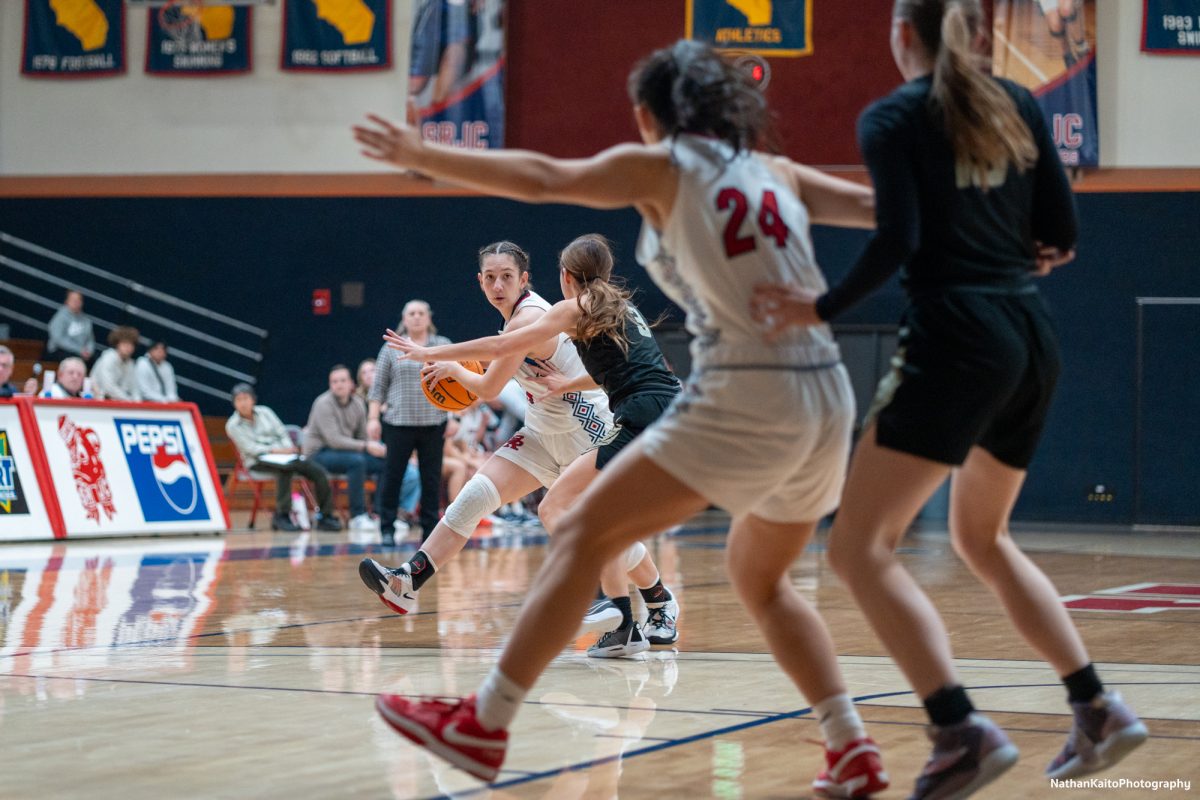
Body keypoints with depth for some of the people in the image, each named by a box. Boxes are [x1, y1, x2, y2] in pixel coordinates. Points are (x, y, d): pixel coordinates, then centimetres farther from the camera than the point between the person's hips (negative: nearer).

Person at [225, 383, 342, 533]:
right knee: (285, 468, -39)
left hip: (282, 455, 5)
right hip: (258, 462, -5)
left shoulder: (265, 412, 11)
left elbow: (282, 433, 11)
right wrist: (276, 450, -19)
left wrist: (288, 449, -10)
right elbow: (251, 448, -10)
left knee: (317, 470, -17)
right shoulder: (232, 425, -1)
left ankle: (326, 516, -11)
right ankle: (281, 516, -34)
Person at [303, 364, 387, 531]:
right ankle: (358, 516, -31)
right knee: (356, 461, -35)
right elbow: (334, 440, -23)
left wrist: (375, 447, -12)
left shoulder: (357, 404, 5)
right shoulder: (324, 403, -15)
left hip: (346, 450, 7)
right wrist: (366, 446, -27)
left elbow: (362, 436, 11)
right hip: (319, 453, -7)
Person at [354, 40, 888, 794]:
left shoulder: (659, 165, 4)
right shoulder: (778, 173, 18)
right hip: (827, 398, 6)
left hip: (745, 400, -6)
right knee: (759, 578, 25)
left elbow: (544, 179, -7)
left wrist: (422, 156, -4)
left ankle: (484, 725, -3)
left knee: (583, 536, 1)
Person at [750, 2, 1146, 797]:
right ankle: (1098, 709, 22)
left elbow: (898, 241, -14)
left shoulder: (892, 118, -3)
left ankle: (962, 731, -21)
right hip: (1034, 337, 7)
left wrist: (824, 308, -3)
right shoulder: (1018, 105, 12)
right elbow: (1062, 232, 9)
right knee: (983, 537, 26)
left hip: (958, 339, -7)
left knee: (860, 545, -6)